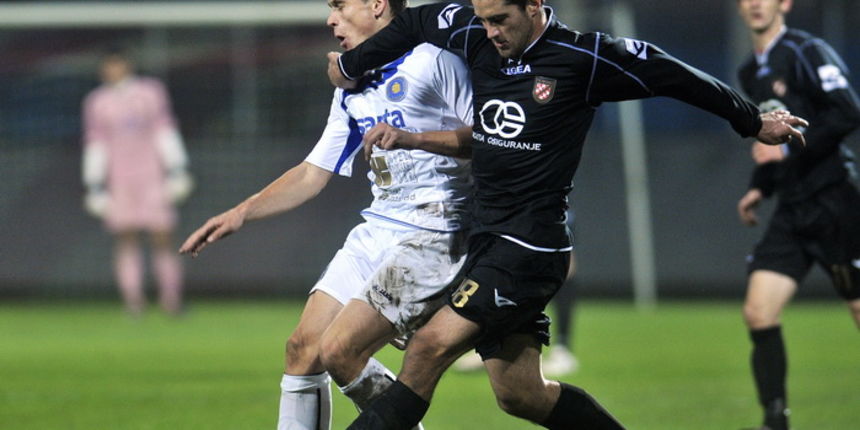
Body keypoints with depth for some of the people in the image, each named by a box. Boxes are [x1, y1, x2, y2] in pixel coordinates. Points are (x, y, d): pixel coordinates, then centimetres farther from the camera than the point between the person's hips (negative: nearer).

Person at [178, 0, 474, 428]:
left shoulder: (432, 61, -8)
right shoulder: (351, 90, 18)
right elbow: (312, 174, 23)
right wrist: (242, 212, 15)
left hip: (431, 236, -9)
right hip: (376, 232, 9)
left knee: (340, 350, -17)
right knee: (303, 347, 2)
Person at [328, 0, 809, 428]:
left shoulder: (583, 58, -11)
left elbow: (676, 77, -1)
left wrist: (754, 122, 9)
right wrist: (351, 66, 34)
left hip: (531, 247, -7)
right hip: (487, 240, 7)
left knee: (430, 346, -18)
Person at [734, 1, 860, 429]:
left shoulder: (807, 53, -9)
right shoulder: (751, 73, 16)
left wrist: (788, 148, -21)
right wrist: (759, 188, 18)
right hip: (790, 212, 7)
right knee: (758, 312, -5)